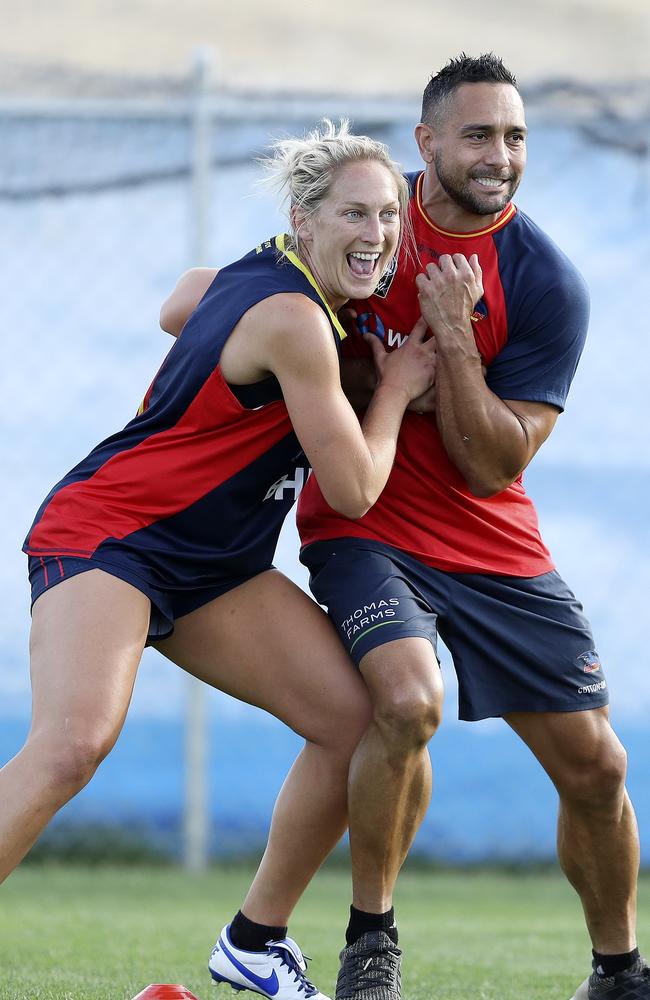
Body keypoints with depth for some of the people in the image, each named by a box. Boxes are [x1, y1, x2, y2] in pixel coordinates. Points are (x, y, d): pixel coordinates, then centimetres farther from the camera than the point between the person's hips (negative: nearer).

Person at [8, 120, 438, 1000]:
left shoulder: (258, 275, 8)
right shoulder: (294, 319, -20)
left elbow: (181, 306, 33)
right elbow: (354, 490, -15)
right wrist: (398, 387, 1)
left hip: (210, 567, 10)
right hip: (104, 534, -10)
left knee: (360, 717, -1)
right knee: (75, 740, -32)